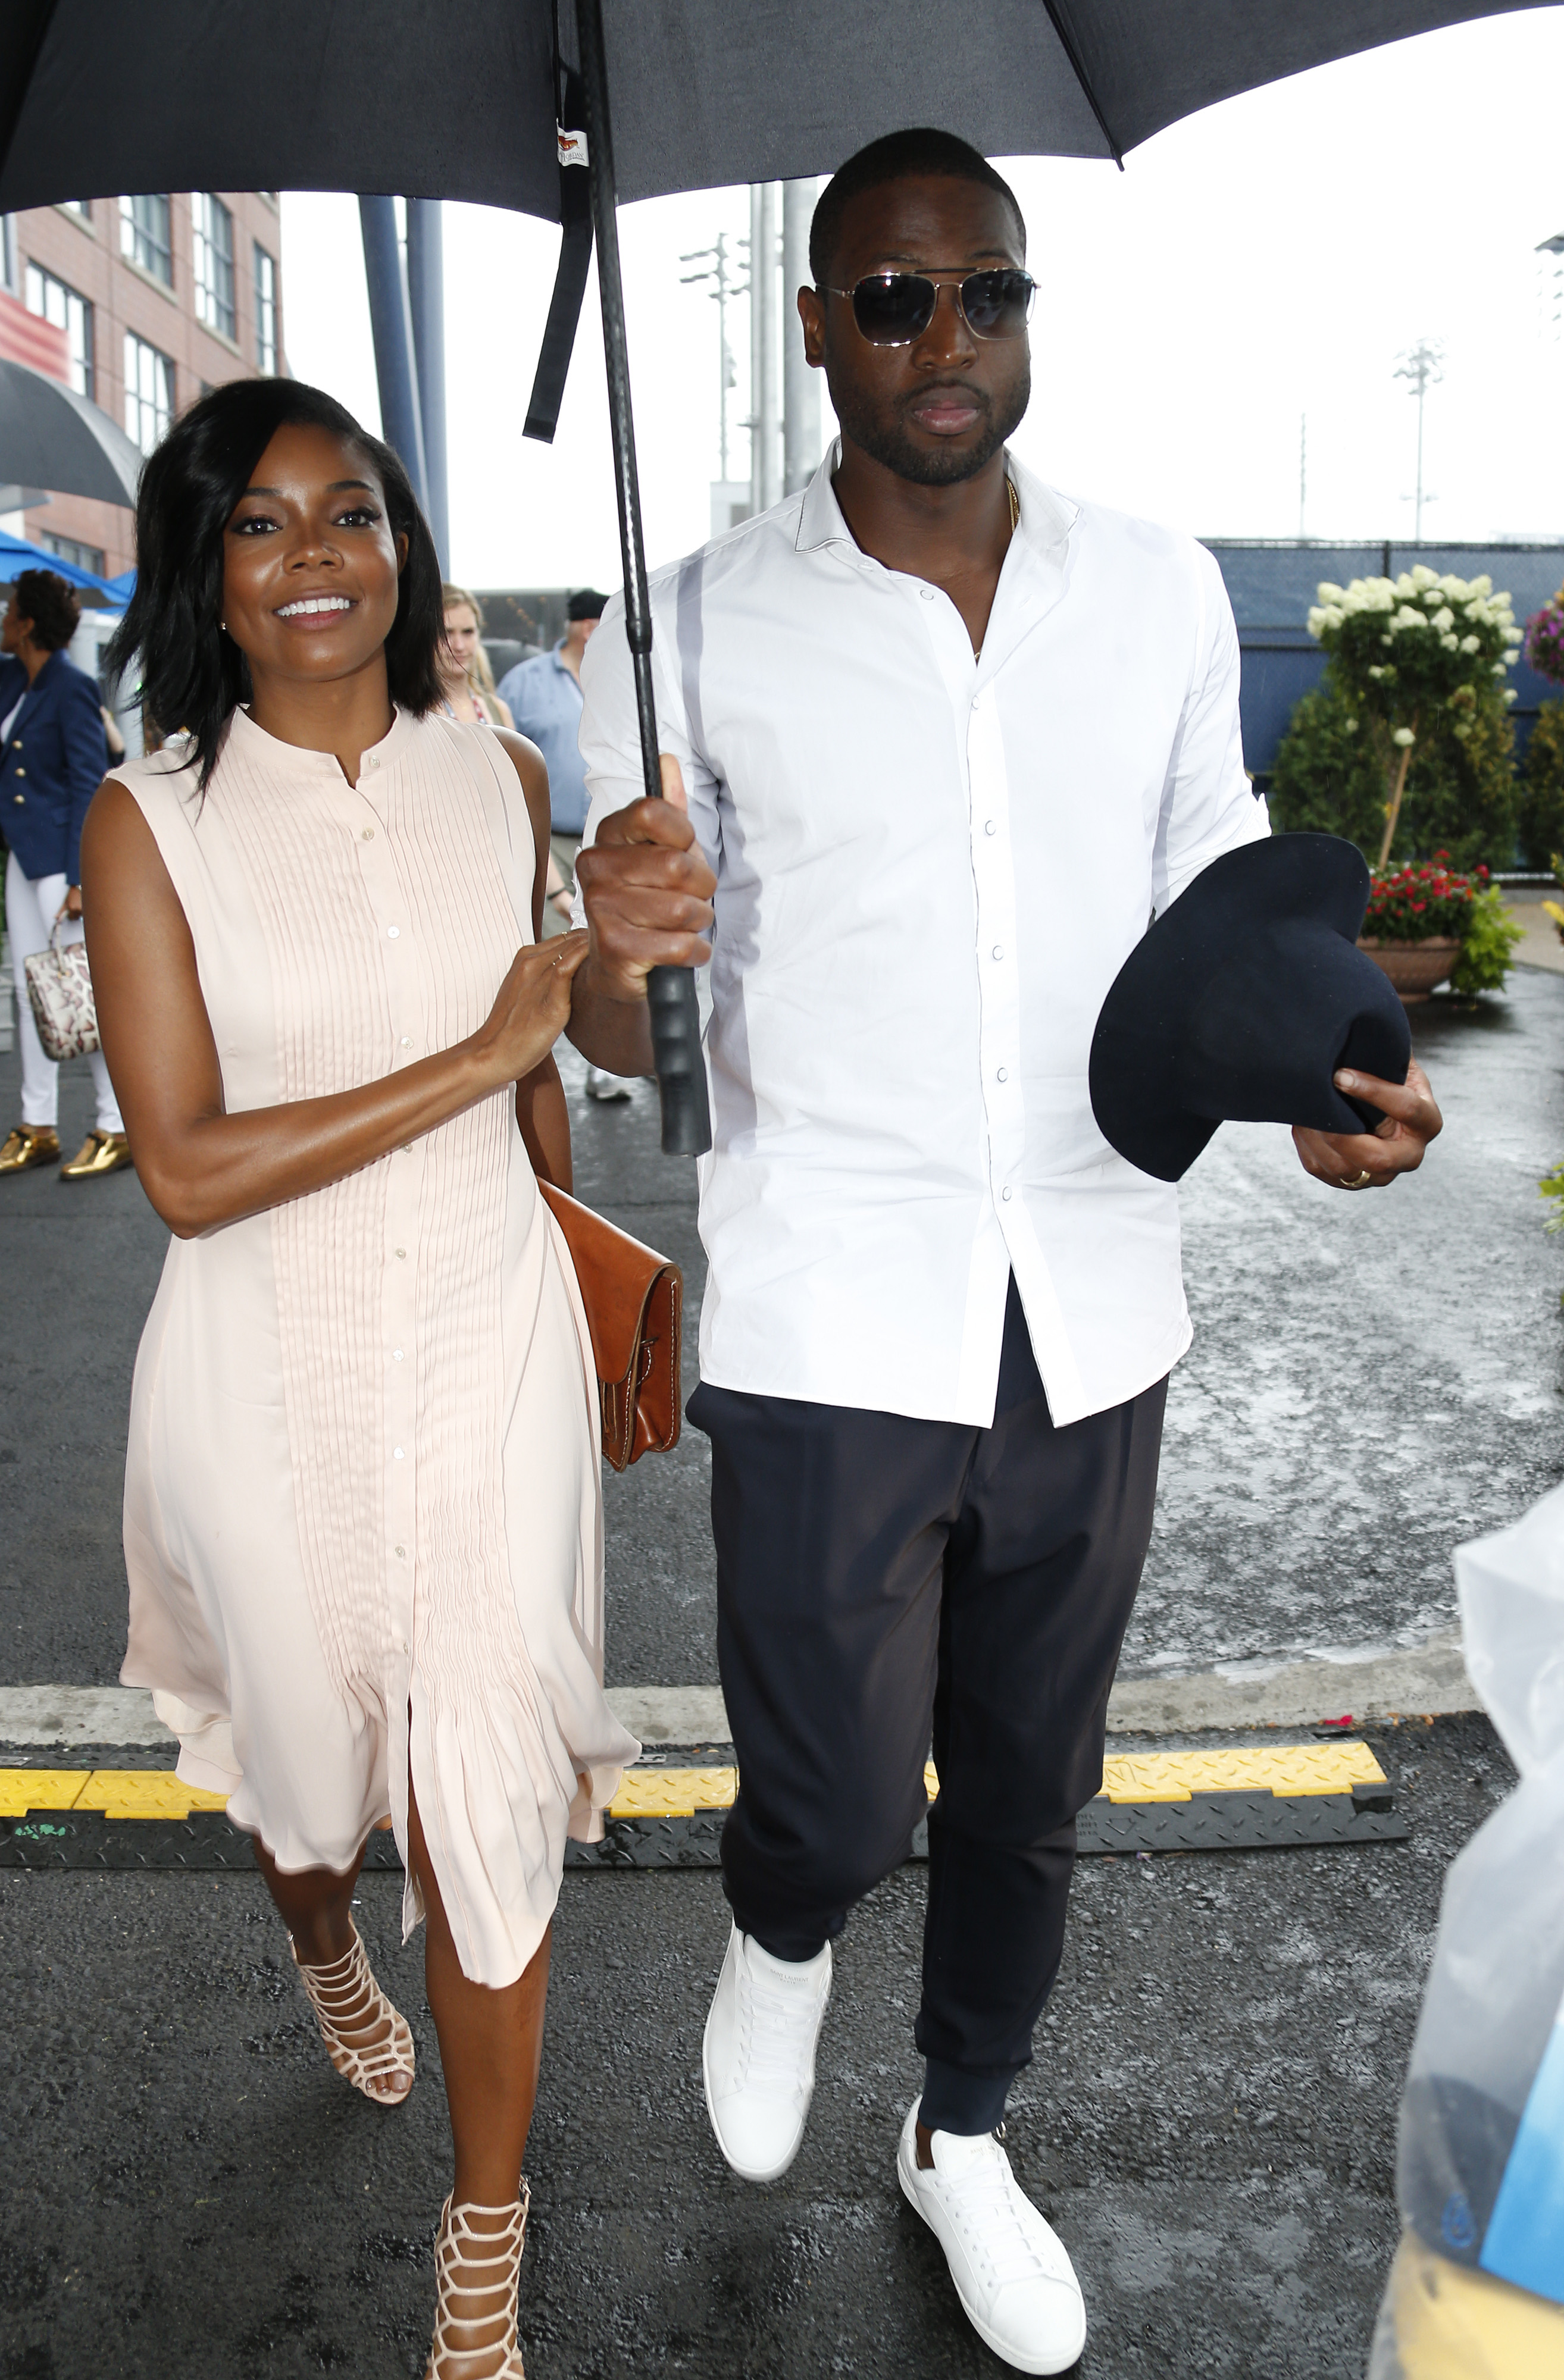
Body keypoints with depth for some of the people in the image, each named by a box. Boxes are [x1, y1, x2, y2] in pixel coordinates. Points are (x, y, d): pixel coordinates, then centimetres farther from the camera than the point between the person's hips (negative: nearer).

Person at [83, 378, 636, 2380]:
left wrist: (571, 1290, 21)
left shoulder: (502, 782, 0)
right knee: (308, 1730, 22)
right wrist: (477, 1057, -19)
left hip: (488, 1342, 1)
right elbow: (187, 1168, -17)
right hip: (274, 1371, -1)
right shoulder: (149, 822, -9)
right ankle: (322, 1941, 61)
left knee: (489, 1794, 4)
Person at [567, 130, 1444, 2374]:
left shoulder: (1162, 593, 3)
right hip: (826, 1327, -3)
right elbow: (621, 1046, -2)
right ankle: (779, 1940, 46)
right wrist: (616, 951, -26)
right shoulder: (701, 630, -4)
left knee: (1030, 1791, 19)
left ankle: (964, 2136, 48)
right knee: (839, 1804, 6)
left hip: (1091, 1320, 3)